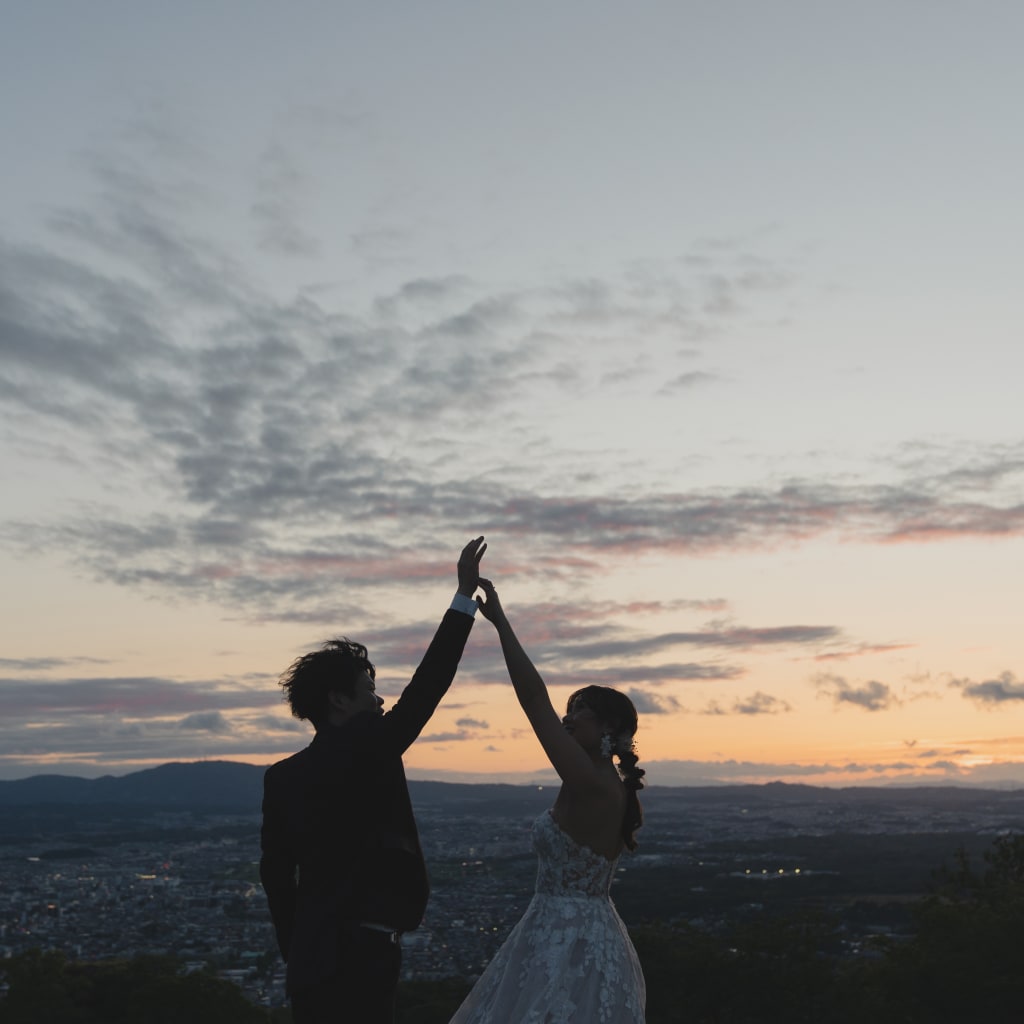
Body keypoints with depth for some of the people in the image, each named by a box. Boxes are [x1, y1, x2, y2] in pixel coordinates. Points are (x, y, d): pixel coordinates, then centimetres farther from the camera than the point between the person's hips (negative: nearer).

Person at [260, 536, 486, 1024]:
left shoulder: (281, 776, 8)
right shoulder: (365, 748, -12)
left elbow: (274, 872, 11)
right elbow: (427, 684, -9)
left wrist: (295, 952, 20)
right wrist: (465, 595, -4)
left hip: (310, 959, 8)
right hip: (359, 954, -8)